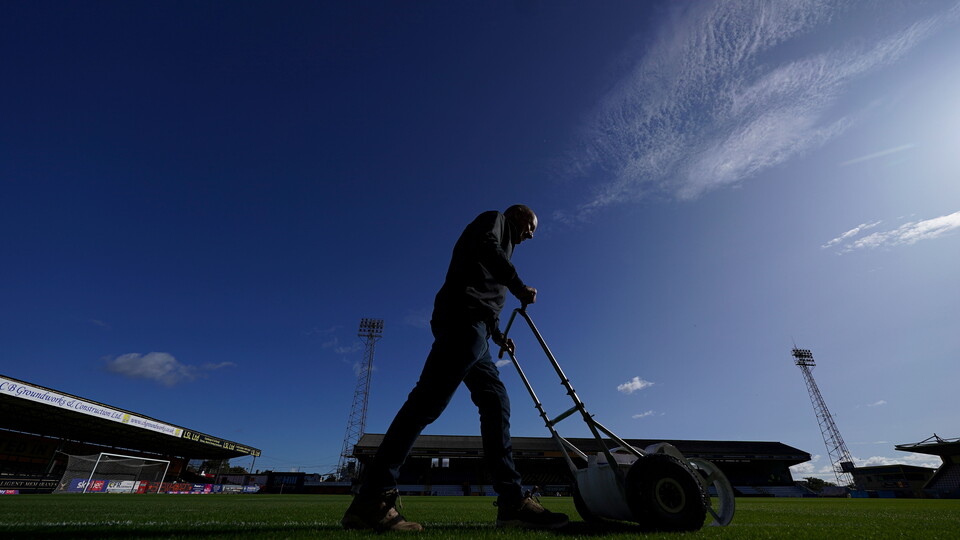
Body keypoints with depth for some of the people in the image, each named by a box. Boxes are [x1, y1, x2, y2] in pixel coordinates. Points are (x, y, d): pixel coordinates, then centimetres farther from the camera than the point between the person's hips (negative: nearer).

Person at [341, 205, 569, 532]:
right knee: (430, 399, -18)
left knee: (496, 401, 2)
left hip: (472, 329, 10)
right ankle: (372, 499, -17)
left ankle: (512, 502, 2)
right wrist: (519, 287, -8)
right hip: (463, 317, -10)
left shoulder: (501, 245, 37)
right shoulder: (494, 219, 14)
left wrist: (497, 334, 25)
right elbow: (487, 247, -12)